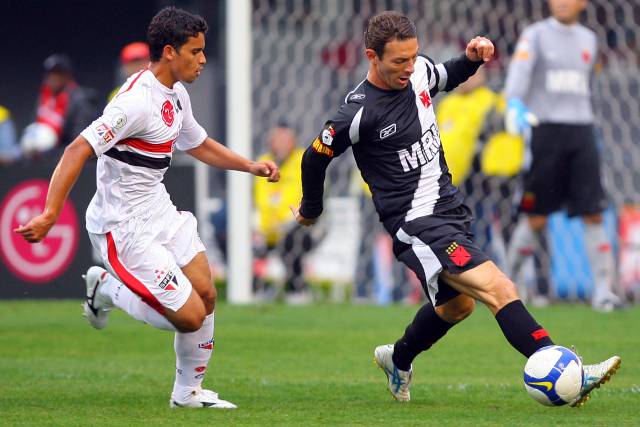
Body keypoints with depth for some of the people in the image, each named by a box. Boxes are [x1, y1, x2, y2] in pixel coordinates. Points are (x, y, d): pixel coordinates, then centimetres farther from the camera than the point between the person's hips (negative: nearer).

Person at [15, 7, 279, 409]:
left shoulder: (176, 94, 7)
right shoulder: (137, 101, -24)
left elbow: (199, 144, 27)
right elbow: (78, 150, -28)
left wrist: (251, 166, 17)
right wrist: (49, 215, -34)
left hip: (159, 212, 9)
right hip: (123, 228, -9)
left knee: (206, 296, 5)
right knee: (190, 317, -9)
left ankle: (189, 391, 22)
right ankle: (107, 289, 12)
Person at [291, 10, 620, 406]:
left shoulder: (419, 71, -1)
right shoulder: (360, 113, -20)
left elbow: (448, 77, 25)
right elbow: (316, 157, -4)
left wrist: (472, 58, 3)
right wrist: (311, 209, 12)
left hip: (450, 208, 9)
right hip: (416, 224, -9)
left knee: (456, 305, 26)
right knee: (498, 289, -21)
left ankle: (398, 359, 51)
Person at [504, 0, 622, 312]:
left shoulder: (588, 39, 15)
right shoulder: (535, 35, 1)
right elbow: (519, 72, -15)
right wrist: (515, 106, -32)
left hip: (581, 133, 4)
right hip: (545, 130, -4)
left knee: (593, 214, -5)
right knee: (536, 218, -3)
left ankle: (603, 290, -4)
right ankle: (505, 281, 14)